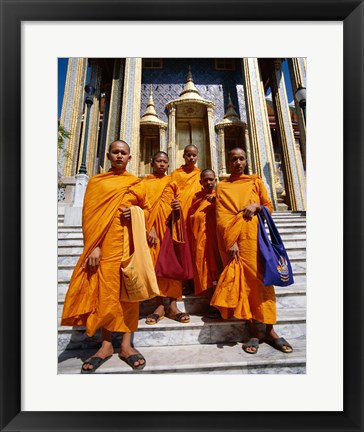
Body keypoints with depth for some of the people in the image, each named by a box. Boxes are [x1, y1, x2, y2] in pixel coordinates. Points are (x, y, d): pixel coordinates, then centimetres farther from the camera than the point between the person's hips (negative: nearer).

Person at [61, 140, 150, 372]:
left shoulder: (136, 184, 12)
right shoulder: (97, 181, 8)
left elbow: (147, 208, 18)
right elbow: (90, 215, 0)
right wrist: (93, 246, -11)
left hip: (129, 241, 1)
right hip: (105, 243, -1)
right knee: (105, 289, 2)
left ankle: (126, 344, 14)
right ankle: (106, 344, 18)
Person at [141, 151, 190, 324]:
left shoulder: (172, 183, 17)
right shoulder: (145, 183, 11)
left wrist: (178, 208, -7)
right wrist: (150, 229, -15)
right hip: (153, 227, -1)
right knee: (156, 263, -4)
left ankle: (173, 305, 2)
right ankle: (159, 306, 4)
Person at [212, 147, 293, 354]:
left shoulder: (256, 181, 14)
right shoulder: (222, 187, 9)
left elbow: (269, 206, 14)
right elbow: (221, 217, -2)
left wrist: (256, 206, -9)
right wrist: (230, 242, -13)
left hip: (255, 234, 1)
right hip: (234, 236, -1)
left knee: (262, 277, -1)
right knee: (242, 280, 0)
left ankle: (270, 330, 13)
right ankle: (253, 331, 11)